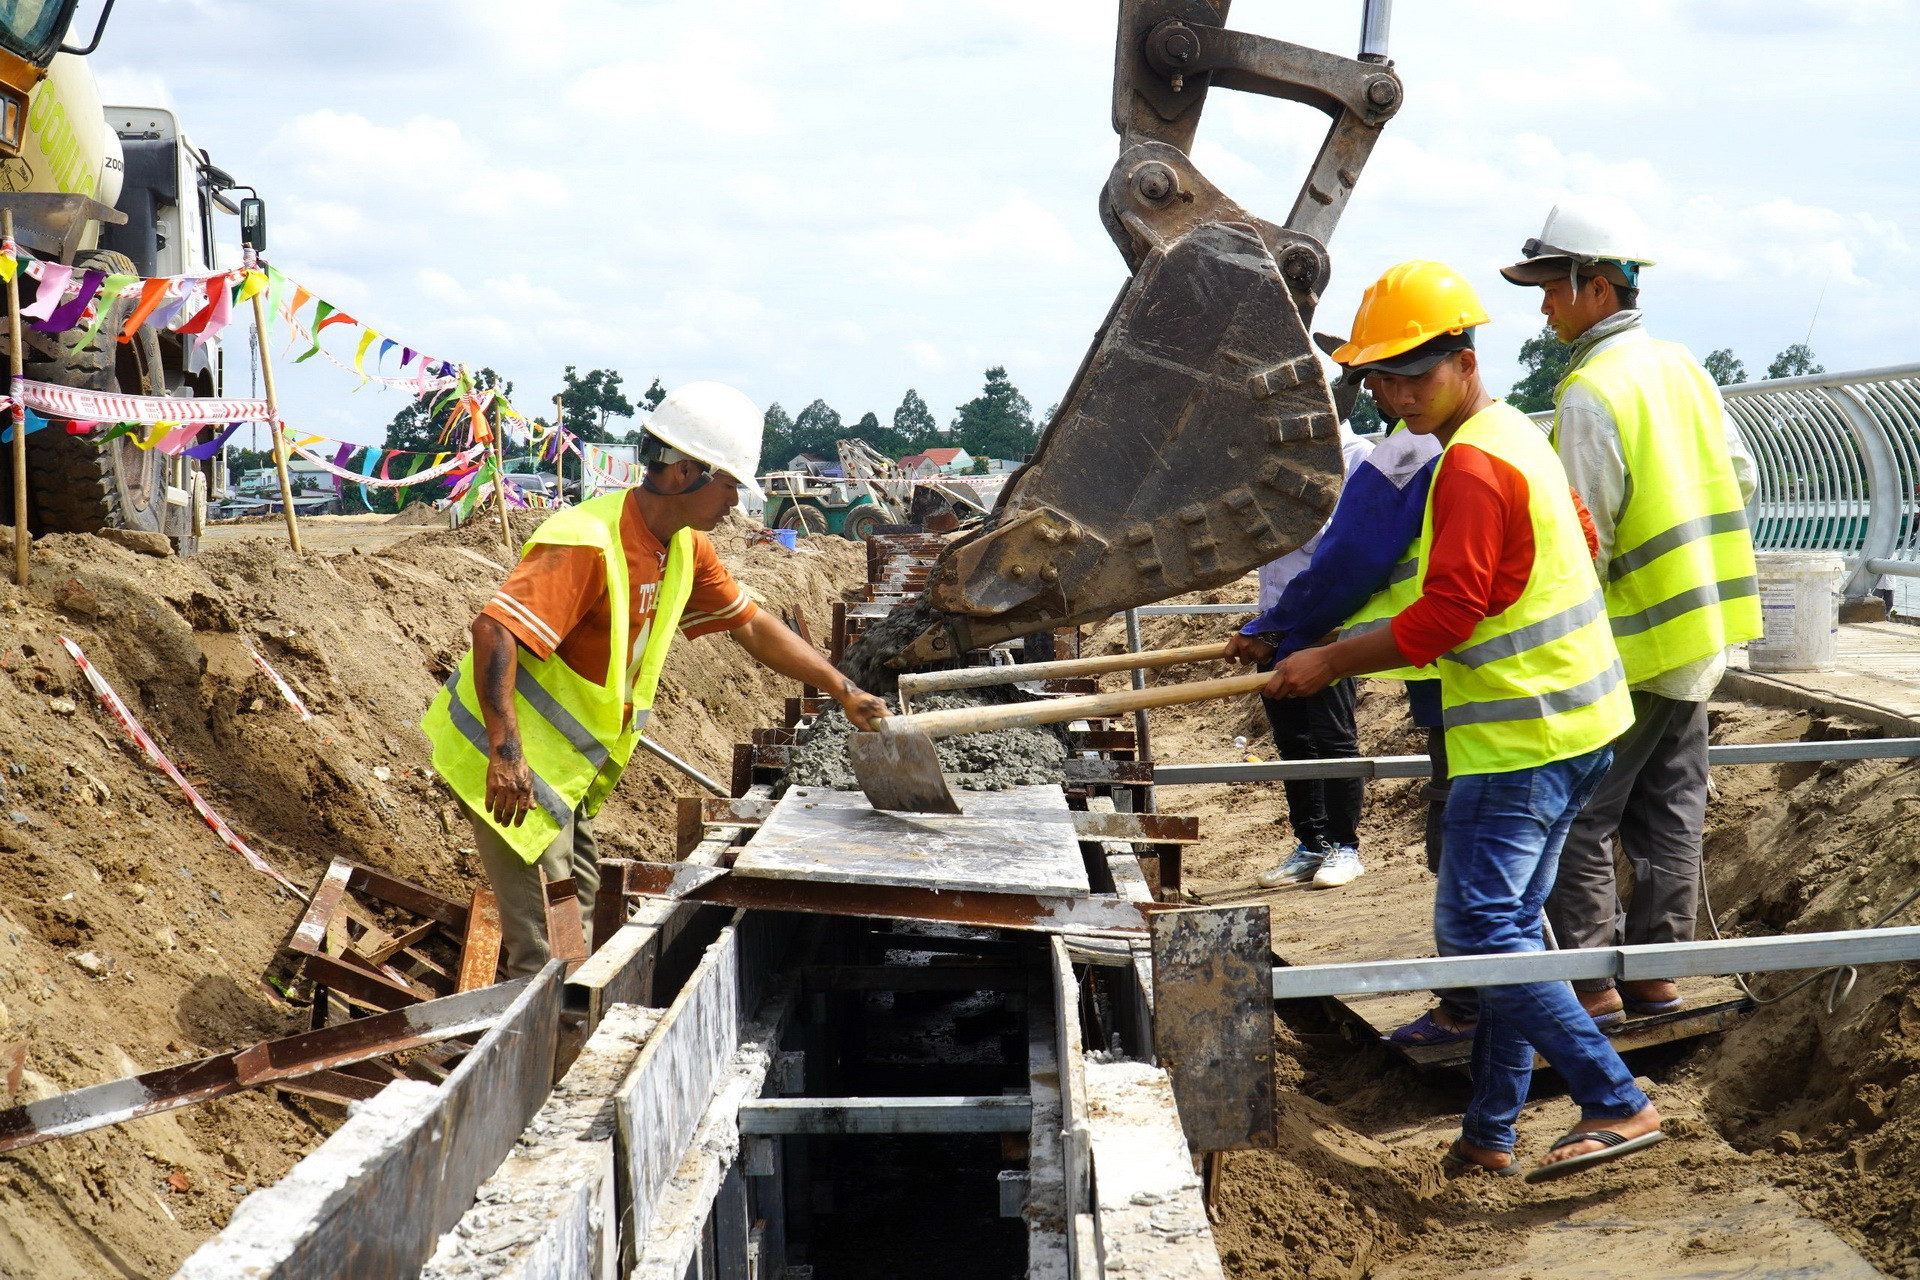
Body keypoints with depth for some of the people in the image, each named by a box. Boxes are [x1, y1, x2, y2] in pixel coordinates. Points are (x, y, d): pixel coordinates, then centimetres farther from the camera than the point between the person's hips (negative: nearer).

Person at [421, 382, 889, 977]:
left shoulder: (686, 548, 3)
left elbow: (751, 625, 14)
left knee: (577, 916, 18)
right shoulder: (589, 544, -26)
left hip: (568, 763, 9)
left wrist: (843, 690, 10)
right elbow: (495, 629, -33)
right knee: (545, 941, -9)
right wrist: (505, 754, -39)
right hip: (513, 765, -9)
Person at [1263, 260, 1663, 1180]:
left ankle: (1617, 1105, -10)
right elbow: (1578, 545, 26)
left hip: (1520, 736, -11)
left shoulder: (1473, 464, -17)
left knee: (1477, 930, -10)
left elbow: (1442, 617, -20)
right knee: (1507, 925, 14)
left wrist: (1331, 662, -11)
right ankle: (1490, 1133, 21)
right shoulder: (1519, 438, 15)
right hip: (1576, 722, 11)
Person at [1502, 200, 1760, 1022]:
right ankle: (1657, 970, 20)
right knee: (1669, 810, 13)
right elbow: (1742, 479, 16)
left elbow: (1585, 539, -19)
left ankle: (1592, 980, 2)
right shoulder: (1684, 368, 8)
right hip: (1701, 629, 9)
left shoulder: (1591, 392, -18)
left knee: (1578, 815, 0)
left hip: (1630, 641, -8)